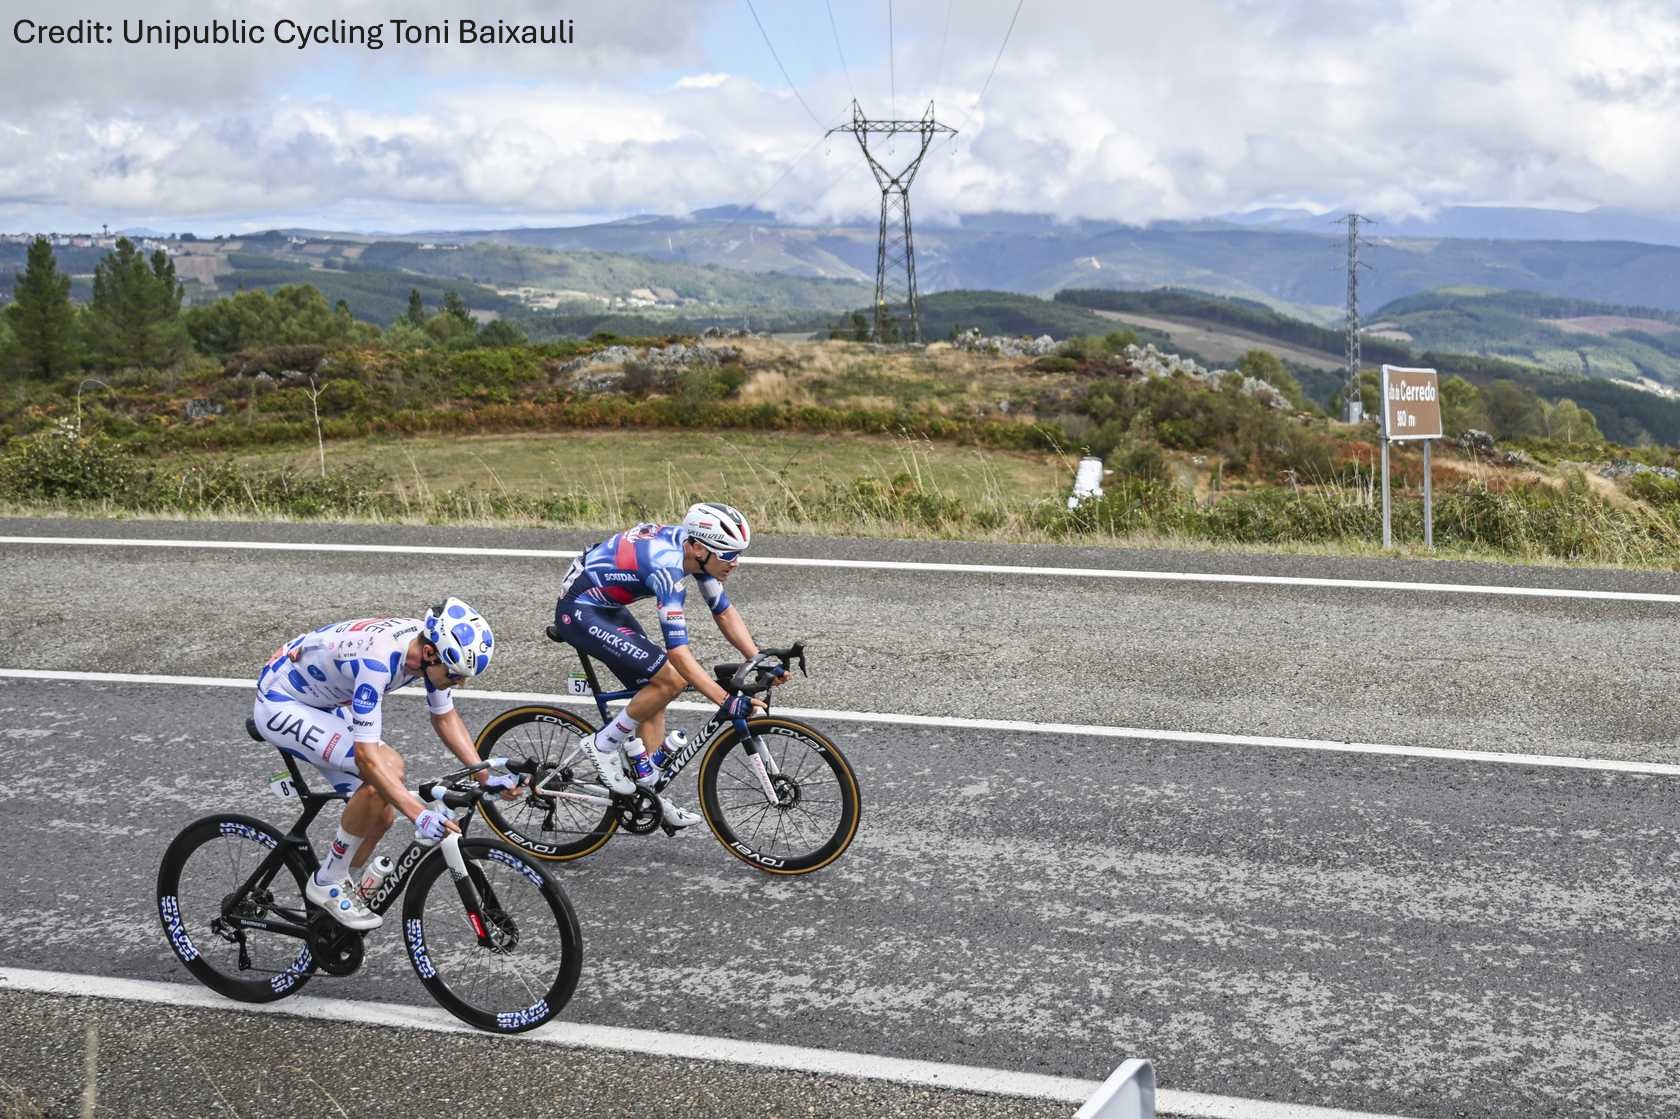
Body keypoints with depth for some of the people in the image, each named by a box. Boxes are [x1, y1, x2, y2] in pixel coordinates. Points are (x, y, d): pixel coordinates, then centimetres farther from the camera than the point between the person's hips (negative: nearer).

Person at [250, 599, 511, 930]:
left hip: (320, 704, 8)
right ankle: (328, 884, -11)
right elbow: (366, 754, -40)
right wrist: (420, 814, -46)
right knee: (388, 767, -26)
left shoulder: (433, 643, -14)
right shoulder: (377, 658, -38)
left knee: (382, 814, 1)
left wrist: (485, 776, -6)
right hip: (280, 704, -8)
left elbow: (445, 716, 2)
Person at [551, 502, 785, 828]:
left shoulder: (696, 549, -5)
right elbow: (678, 652, -33)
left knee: (653, 691, 7)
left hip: (608, 608, 10)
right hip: (579, 612, -10)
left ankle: (649, 791, 12)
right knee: (669, 680, -18)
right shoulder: (667, 568, -31)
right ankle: (603, 745, -2)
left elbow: (724, 613, 6)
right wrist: (727, 701, -35)